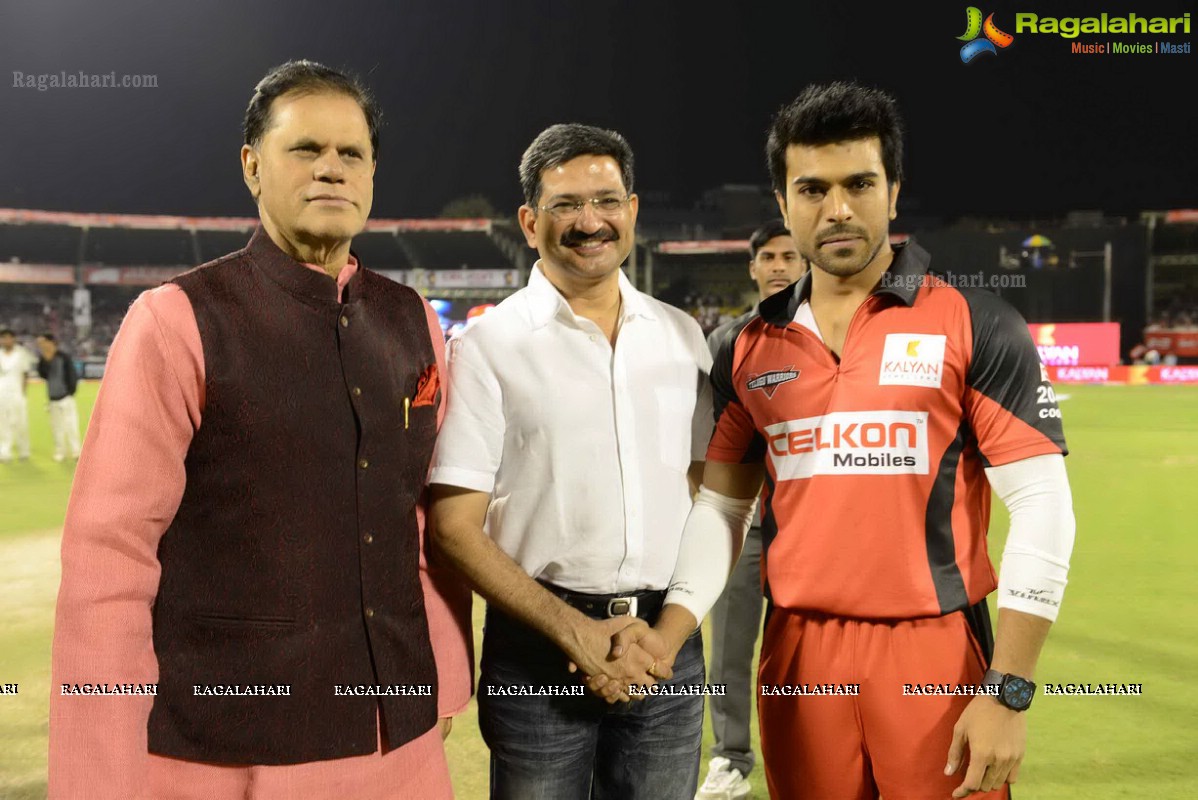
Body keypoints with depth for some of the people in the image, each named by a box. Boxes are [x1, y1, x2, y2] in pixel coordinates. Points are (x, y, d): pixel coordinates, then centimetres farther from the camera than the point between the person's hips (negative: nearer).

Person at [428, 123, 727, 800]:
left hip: (669, 648, 3)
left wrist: (672, 631, -6)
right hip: (540, 650, -3)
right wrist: (576, 632, -13)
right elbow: (456, 527, -7)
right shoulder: (489, 346, -5)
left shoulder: (682, 336, 6)